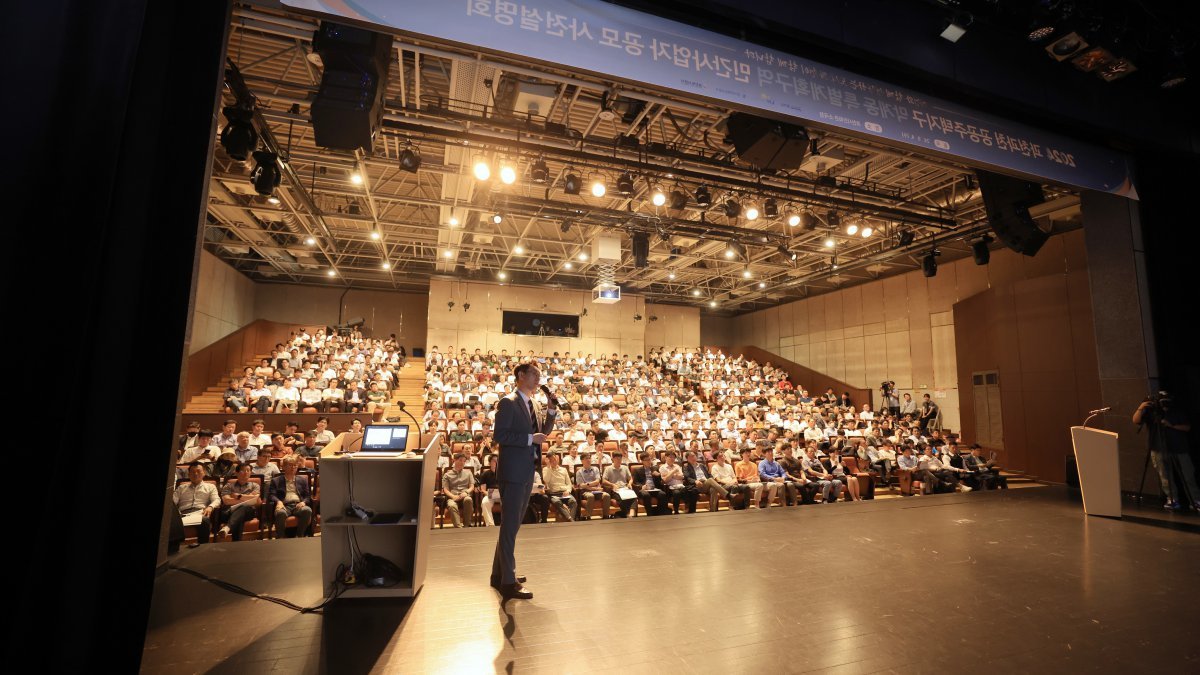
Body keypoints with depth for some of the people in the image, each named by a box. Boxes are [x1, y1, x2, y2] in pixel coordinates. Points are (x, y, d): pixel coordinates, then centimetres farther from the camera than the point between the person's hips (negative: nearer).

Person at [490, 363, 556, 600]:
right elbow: (499, 435, -20)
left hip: (528, 471, 9)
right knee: (510, 526, -1)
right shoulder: (508, 403, -13)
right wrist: (530, 438, -22)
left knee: (512, 525, 18)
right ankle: (508, 582, 9)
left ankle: (499, 574, 31)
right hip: (513, 472, -9)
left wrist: (552, 411, 1)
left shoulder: (534, 404, 13)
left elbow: (542, 432, 15)